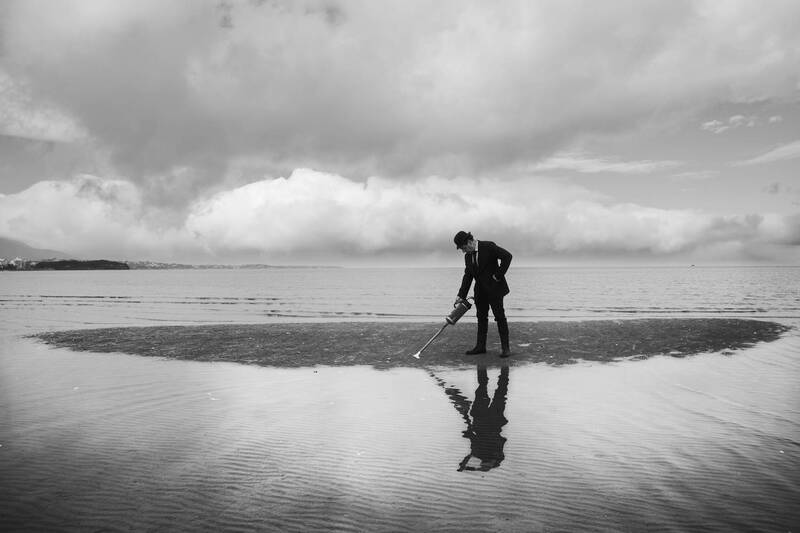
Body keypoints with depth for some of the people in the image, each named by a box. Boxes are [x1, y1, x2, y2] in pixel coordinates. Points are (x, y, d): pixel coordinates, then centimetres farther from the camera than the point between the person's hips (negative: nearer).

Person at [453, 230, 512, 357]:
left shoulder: (488, 246, -13)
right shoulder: (468, 256, 8)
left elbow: (507, 256, -18)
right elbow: (467, 276, 10)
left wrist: (499, 275, -18)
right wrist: (461, 295, 3)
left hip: (494, 288, -7)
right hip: (480, 290, 7)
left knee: (500, 317, -2)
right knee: (481, 318, 10)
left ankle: (506, 347, 4)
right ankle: (480, 346, 17)